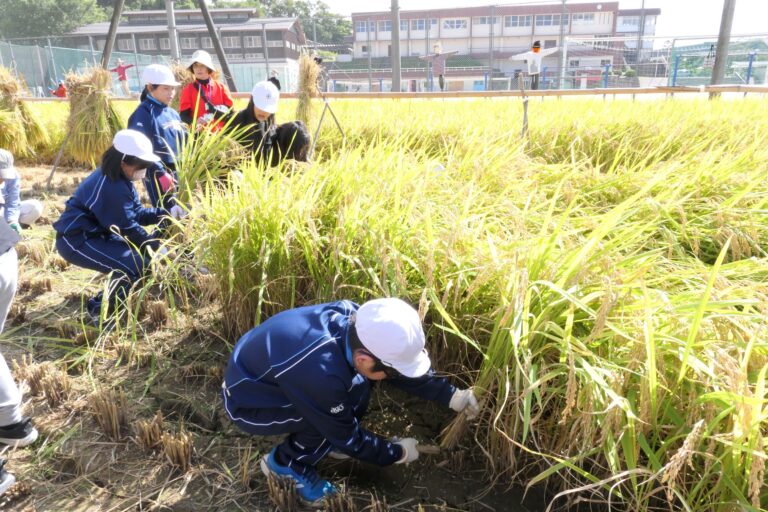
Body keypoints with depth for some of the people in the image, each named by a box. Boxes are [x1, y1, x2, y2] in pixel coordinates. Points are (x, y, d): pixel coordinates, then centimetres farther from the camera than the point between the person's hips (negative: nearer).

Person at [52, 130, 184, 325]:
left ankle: (114, 298, 25)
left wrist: (167, 212, -6)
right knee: (137, 265, -22)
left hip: (94, 233, 11)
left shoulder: (119, 178, 5)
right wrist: (155, 246, -9)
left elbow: (136, 213, 6)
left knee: (142, 251, 14)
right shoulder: (112, 188, -26)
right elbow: (128, 228, -20)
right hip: (76, 240, -11)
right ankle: (100, 309, -2)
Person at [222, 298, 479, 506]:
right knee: (354, 394, -20)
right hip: (247, 402, -7)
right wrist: (397, 453, -5)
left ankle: (320, 440, 15)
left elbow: (401, 365, -2)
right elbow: (347, 436, -20)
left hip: (264, 365, 7)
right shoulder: (320, 373, -39)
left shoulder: (353, 320, -19)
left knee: (357, 383, -5)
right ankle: (287, 463, 0)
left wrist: (451, 395, -2)